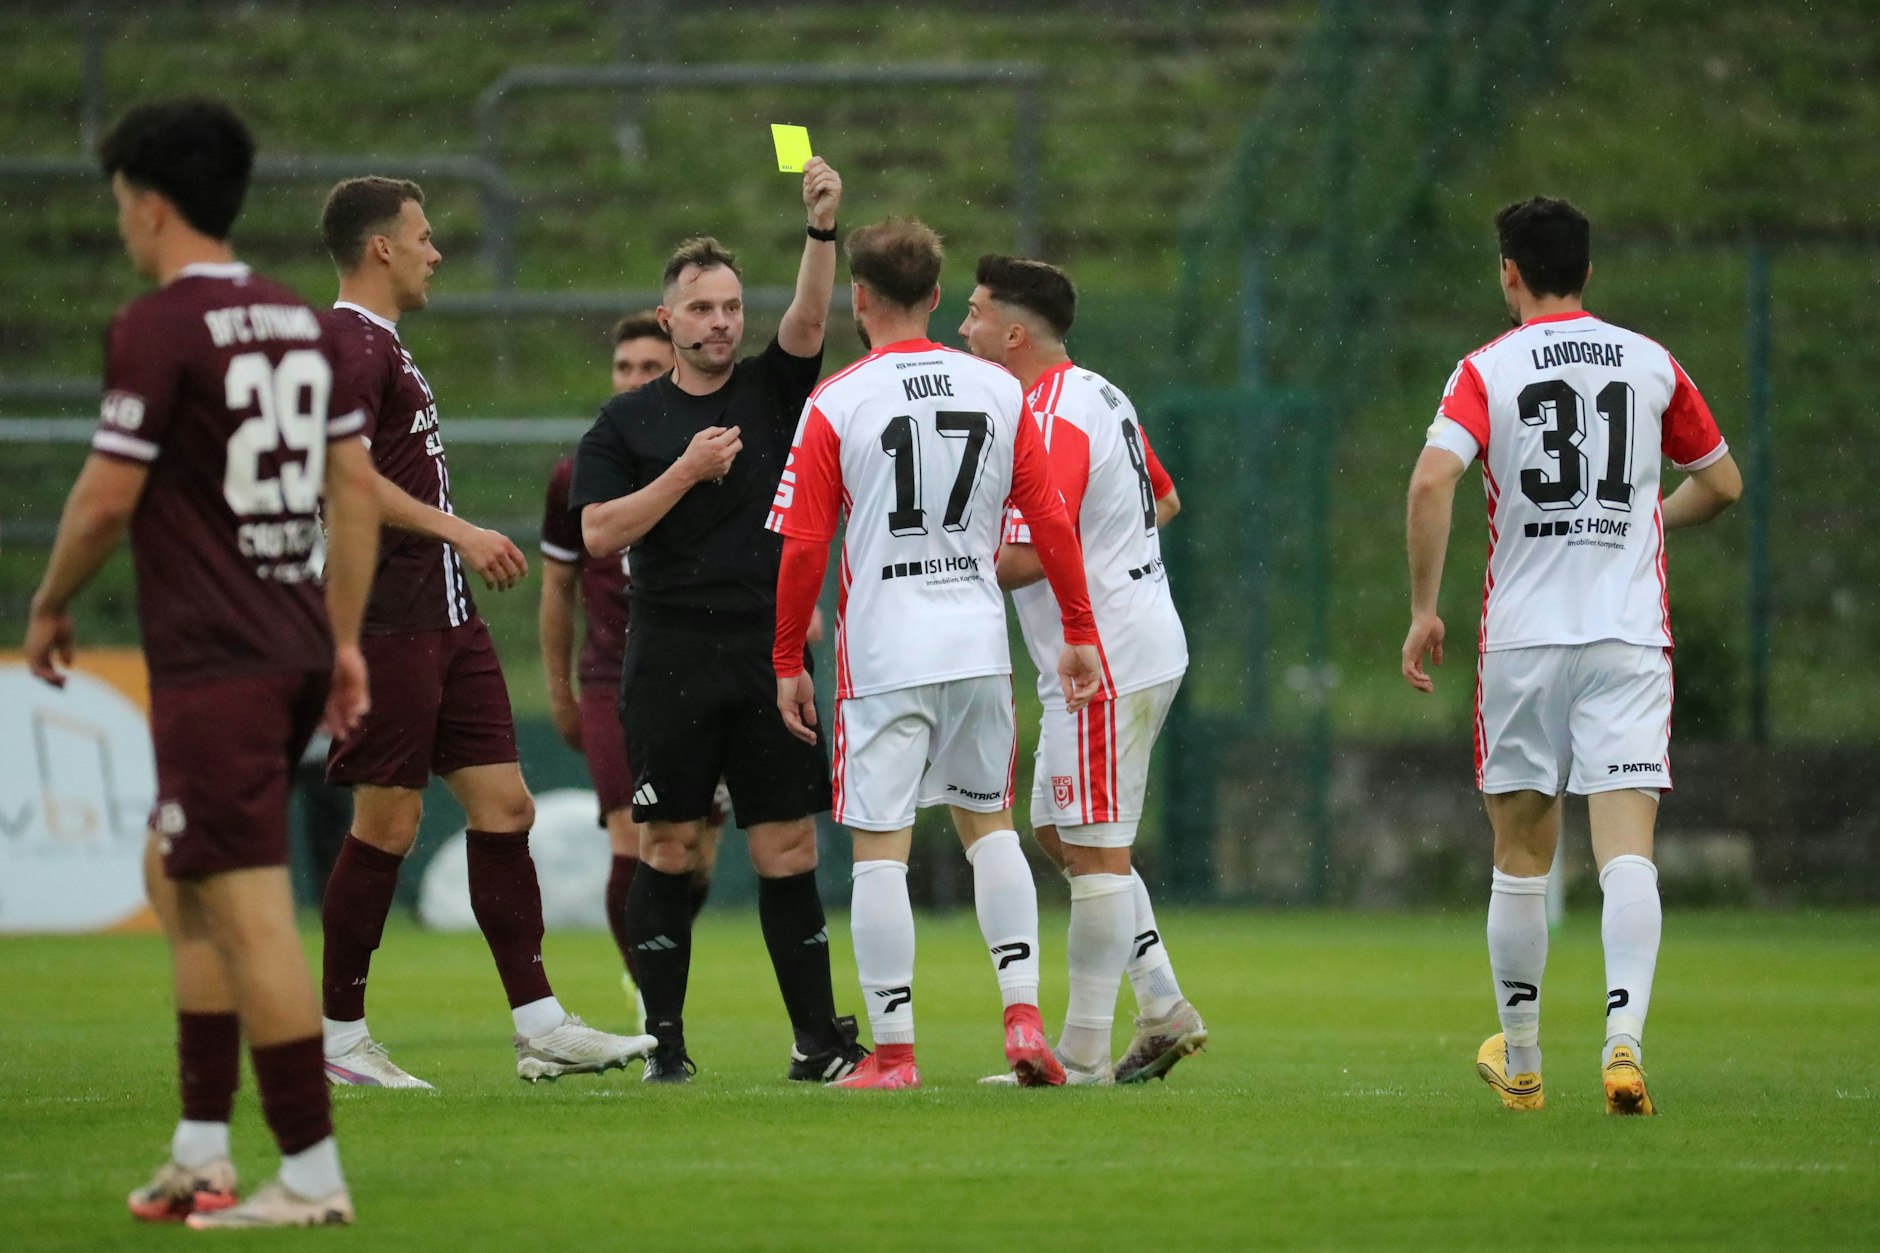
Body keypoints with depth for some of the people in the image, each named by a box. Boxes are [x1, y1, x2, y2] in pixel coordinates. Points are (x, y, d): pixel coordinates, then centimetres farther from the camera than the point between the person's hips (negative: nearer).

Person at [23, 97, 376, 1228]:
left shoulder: (158, 328, -12)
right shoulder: (298, 321, 12)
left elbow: (108, 498, -11)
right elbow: (356, 485, 14)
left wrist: (52, 605, 5)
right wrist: (345, 641, 19)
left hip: (214, 667, -9)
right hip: (295, 651, 9)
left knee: (249, 912, -7)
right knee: (178, 879, 19)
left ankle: (312, 1175, -8)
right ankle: (202, 1153, 17)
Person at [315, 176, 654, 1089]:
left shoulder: (382, 345, 21)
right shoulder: (351, 343, -11)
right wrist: (458, 532, -20)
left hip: (444, 618, 10)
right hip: (388, 620, -10)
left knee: (503, 807, 6)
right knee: (388, 821, -6)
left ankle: (541, 1029, 6)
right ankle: (338, 1038, 2)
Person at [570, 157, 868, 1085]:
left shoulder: (772, 391, 10)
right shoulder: (627, 422, 6)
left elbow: (809, 319, -7)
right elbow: (599, 532, -3)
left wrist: (822, 227, -22)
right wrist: (689, 471, -11)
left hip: (770, 653, 1)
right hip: (670, 660, -1)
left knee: (787, 849, 1)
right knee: (670, 849, 0)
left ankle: (818, 1038, 4)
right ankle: (663, 1038, 5)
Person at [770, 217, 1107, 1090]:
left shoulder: (836, 404, -6)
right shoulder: (999, 391, 4)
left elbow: (802, 546, -6)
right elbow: (1050, 520, 4)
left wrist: (789, 662, 3)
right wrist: (1078, 632, 12)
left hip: (883, 651, -4)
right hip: (980, 644, 4)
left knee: (880, 846, 1)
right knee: (988, 822, 19)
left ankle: (893, 1051, -1)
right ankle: (1023, 1012, 6)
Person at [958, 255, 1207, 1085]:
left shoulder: (1050, 423, -19)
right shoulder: (1099, 396, 12)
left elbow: (1027, 558, -25)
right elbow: (1164, 500, 24)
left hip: (1104, 664, -10)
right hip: (1136, 647, 10)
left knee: (1094, 851, -5)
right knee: (1057, 833, 17)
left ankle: (1083, 1054, -1)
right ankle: (1165, 1010, 17)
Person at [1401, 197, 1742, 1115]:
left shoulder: (1489, 369, -1)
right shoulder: (1651, 365, 7)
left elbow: (1432, 480, -16)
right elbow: (1722, 484, 18)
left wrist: (1423, 610, -9)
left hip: (1523, 639, -1)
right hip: (1630, 635, 1)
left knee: (1521, 856, 12)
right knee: (1627, 850, -7)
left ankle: (1519, 1060, 22)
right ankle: (1625, 1035, -26)